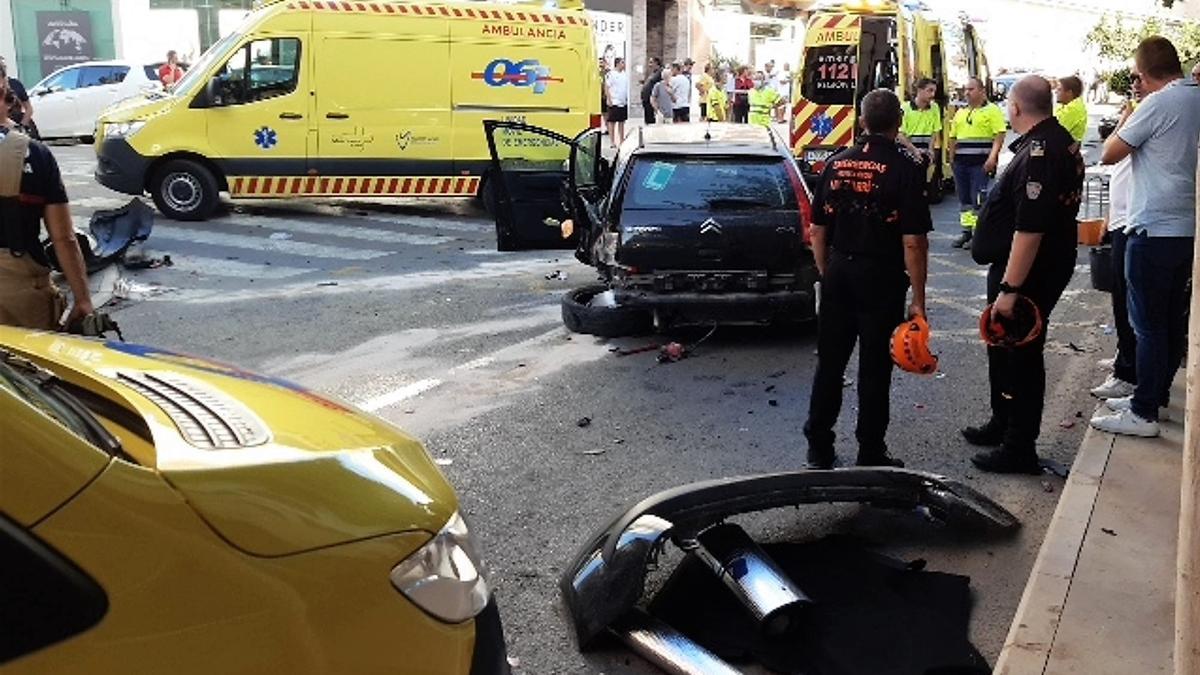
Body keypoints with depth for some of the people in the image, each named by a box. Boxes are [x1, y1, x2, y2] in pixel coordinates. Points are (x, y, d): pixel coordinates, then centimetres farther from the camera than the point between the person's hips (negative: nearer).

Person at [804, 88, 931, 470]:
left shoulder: (836, 164, 4)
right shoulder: (905, 170, -11)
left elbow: (817, 230, 8)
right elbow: (913, 242, -15)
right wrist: (918, 300, -9)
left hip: (838, 272, 4)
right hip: (881, 280, -4)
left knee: (830, 363, 12)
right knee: (874, 368, 4)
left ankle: (819, 448, 20)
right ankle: (870, 456, 14)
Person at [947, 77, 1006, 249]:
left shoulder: (992, 110, -2)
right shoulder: (960, 112, 17)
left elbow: (999, 135, -9)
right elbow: (953, 138, 20)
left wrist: (992, 157, -19)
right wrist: (952, 158, 15)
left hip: (981, 162, -6)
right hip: (961, 162, 6)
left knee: (978, 199, -7)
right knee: (963, 198, 9)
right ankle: (966, 231, 16)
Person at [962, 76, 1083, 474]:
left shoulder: (1039, 154, -24)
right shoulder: (1060, 142, 10)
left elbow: (1030, 229, -29)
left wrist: (1009, 288, -27)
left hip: (1028, 272, -11)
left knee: (1019, 357, -1)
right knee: (1004, 349, 23)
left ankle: (1020, 449, 10)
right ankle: (1003, 424, 38)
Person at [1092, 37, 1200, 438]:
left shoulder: (1159, 104, -15)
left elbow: (1109, 155, -10)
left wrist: (1126, 120, 5)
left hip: (1155, 231, -8)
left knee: (1149, 324, -2)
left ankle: (1143, 413, 3)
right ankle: (1156, 393, 27)